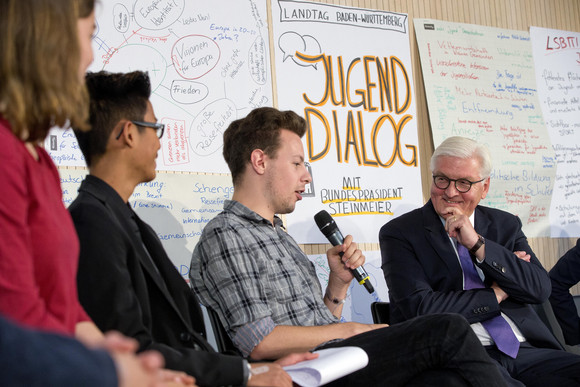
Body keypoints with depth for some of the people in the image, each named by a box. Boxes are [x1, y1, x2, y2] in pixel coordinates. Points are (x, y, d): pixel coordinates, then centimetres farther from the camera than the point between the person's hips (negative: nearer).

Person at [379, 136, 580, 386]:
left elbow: (540, 290, 3)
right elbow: (419, 307, -9)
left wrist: (478, 244, -8)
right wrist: (497, 293, 1)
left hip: (526, 348, 5)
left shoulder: (506, 225, 16)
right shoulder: (399, 233, 4)